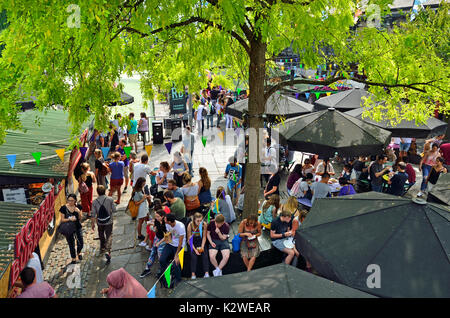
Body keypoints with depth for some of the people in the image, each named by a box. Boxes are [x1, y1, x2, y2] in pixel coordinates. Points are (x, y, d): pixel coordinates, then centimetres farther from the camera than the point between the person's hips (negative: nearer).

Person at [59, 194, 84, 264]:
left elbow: (80, 218, -1)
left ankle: (79, 252, 39)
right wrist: (70, 219, -24)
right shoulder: (64, 208, -11)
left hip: (78, 227, 1)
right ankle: (73, 259, 32)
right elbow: (62, 220, -7)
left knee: (80, 244, 3)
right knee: (71, 245, 10)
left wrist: (79, 212, -20)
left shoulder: (77, 207, -6)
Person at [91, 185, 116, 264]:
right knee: (109, 236, 4)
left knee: (101, 236, 23)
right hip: (109, 222, -2)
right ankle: (107, 251, -15)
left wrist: (92, 223, 5)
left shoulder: (94, 202, -10)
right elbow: (114, 210, -8)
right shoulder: (110, 199, -14)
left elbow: (93, 214, -7)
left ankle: (102, 248, 43)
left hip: (100, 222, 2)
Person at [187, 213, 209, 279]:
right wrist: (195, 249, -21)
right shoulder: (190, 225, -18)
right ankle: (193, 274, -18)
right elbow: (189, 239, -13)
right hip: (193, 243, -1)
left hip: (201, 242, 2)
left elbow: (204, 237, -3)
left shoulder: (204, 224, -13)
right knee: (194, 255, -24)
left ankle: (206, 273, -20)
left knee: (205, 254, -21)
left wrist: (202, 247, -17)